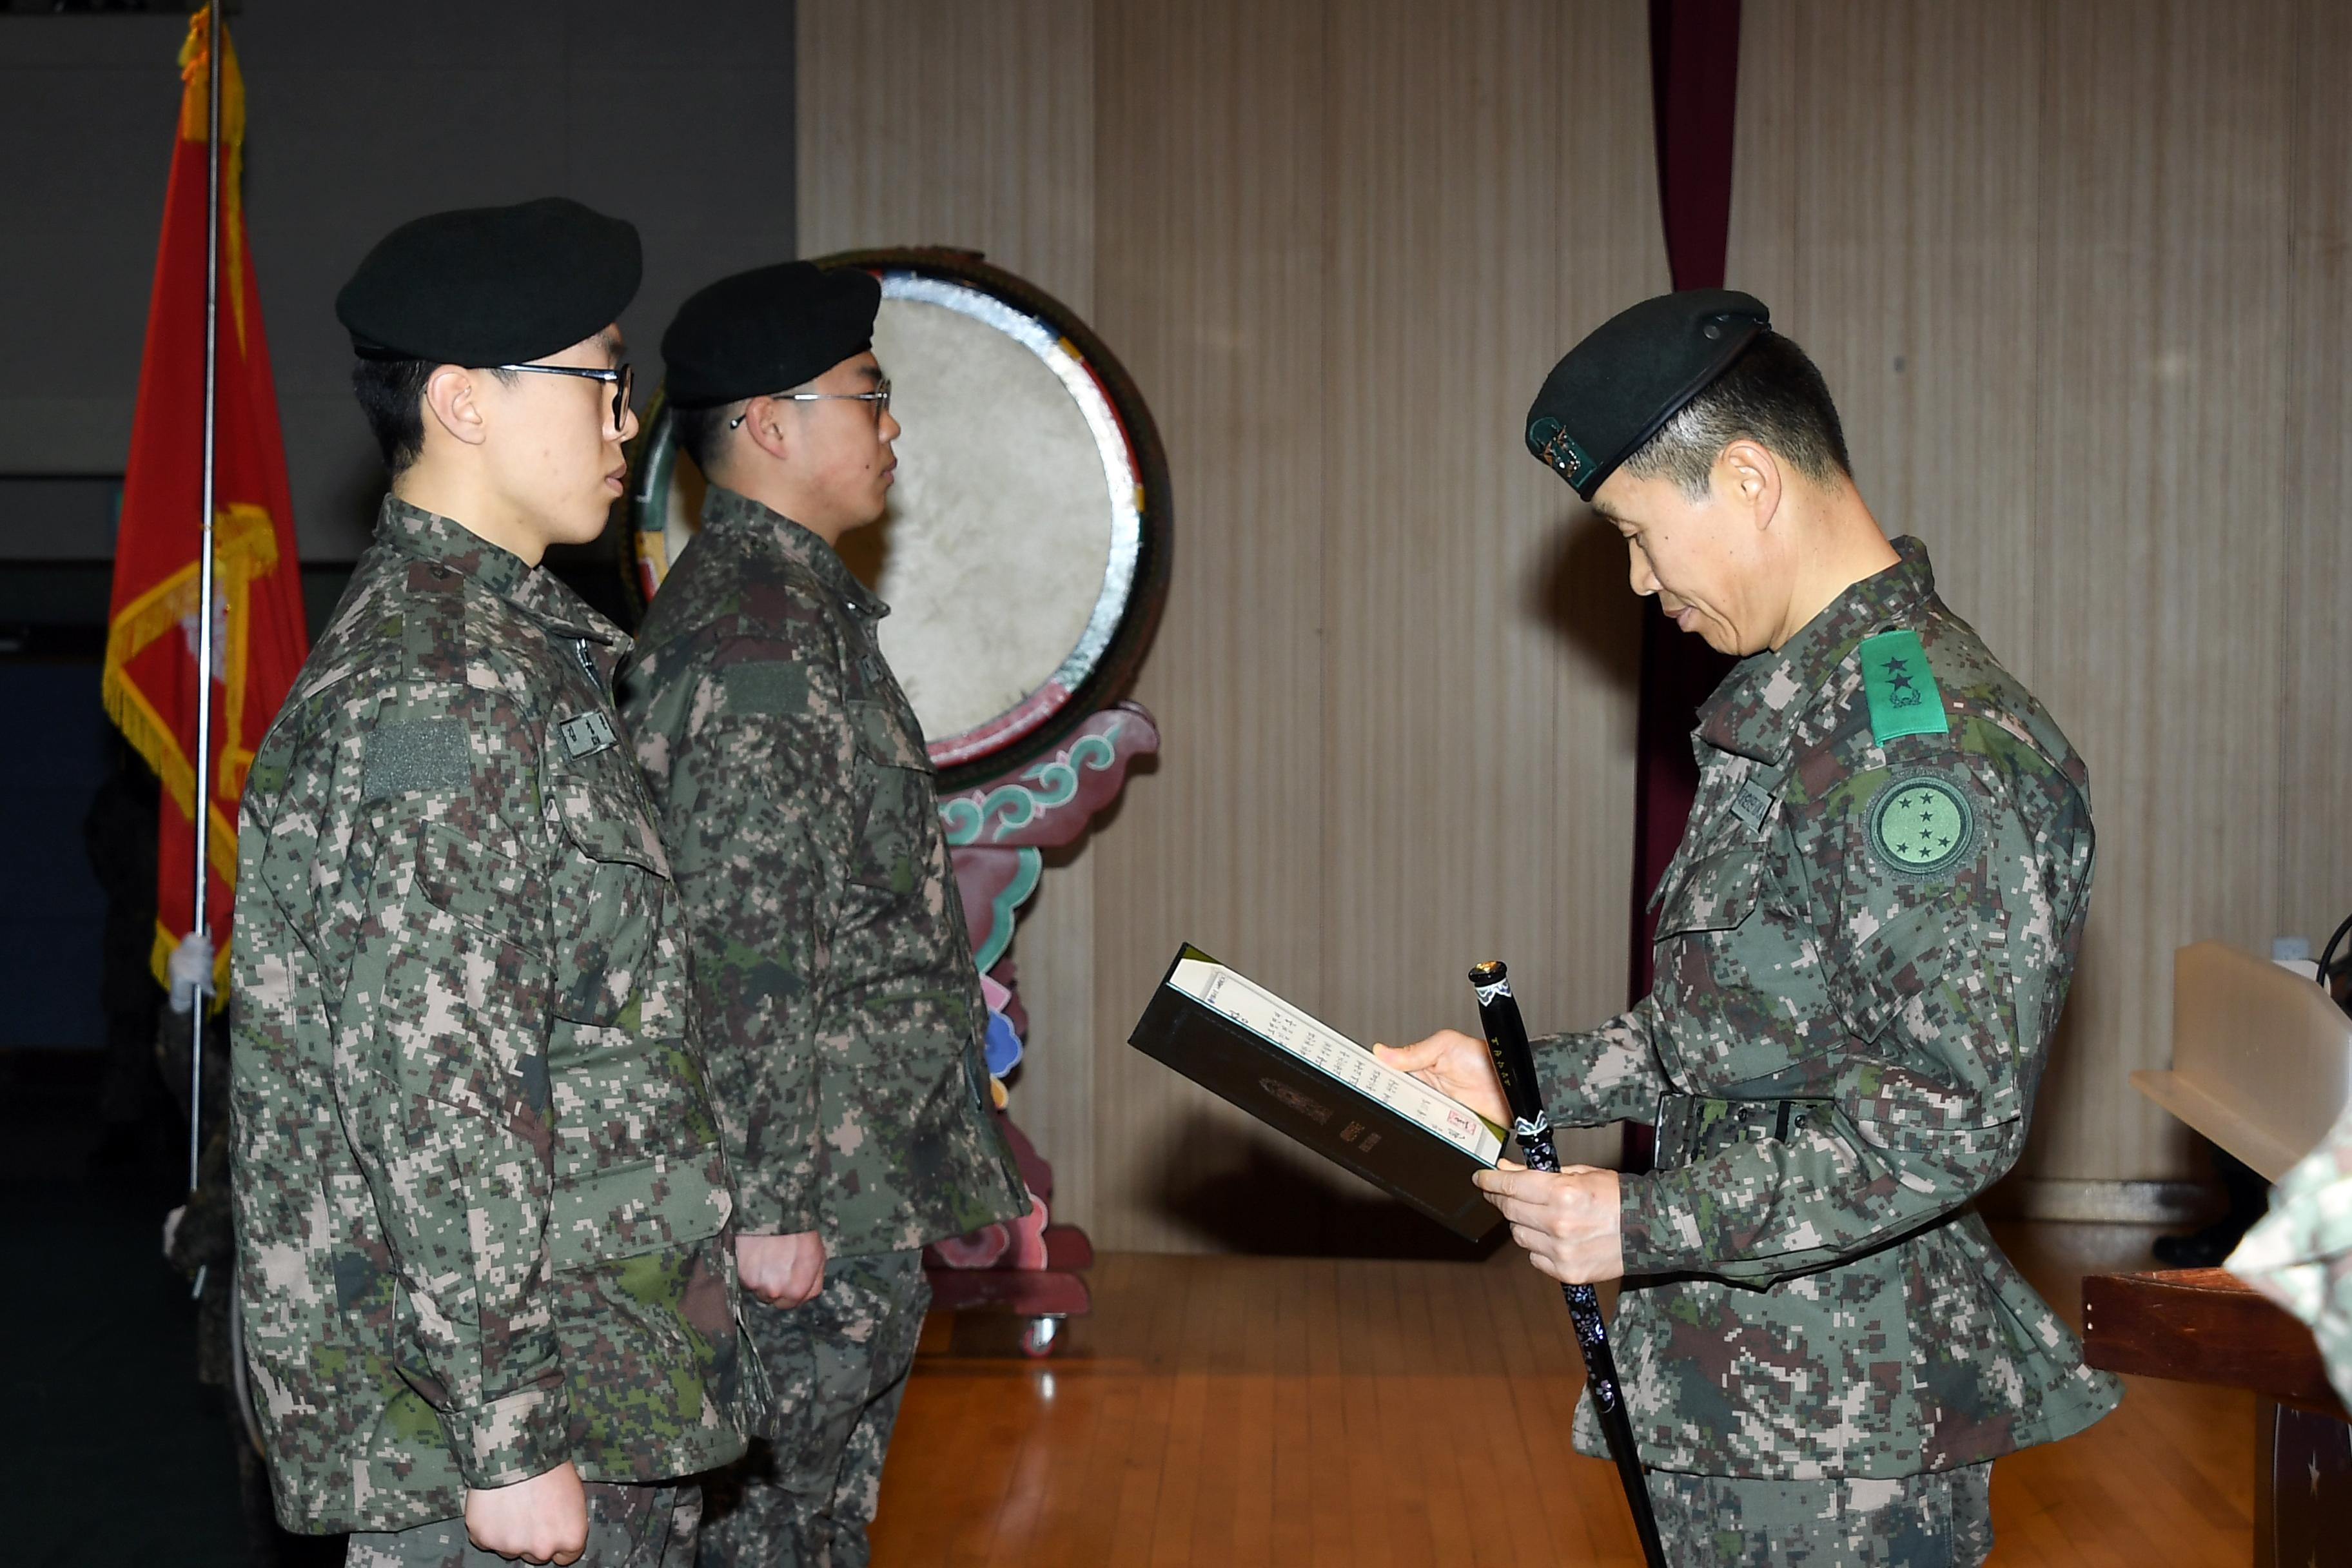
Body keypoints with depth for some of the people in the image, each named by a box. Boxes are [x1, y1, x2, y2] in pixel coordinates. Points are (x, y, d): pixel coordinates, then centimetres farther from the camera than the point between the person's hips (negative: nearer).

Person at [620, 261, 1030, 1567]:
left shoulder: (798, 605, 15)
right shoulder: (757, 639, -20)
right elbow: (743, 953, -23)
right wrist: (770, 1206, -22)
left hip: (854, 1186, 10)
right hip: (816, 1208, -10)